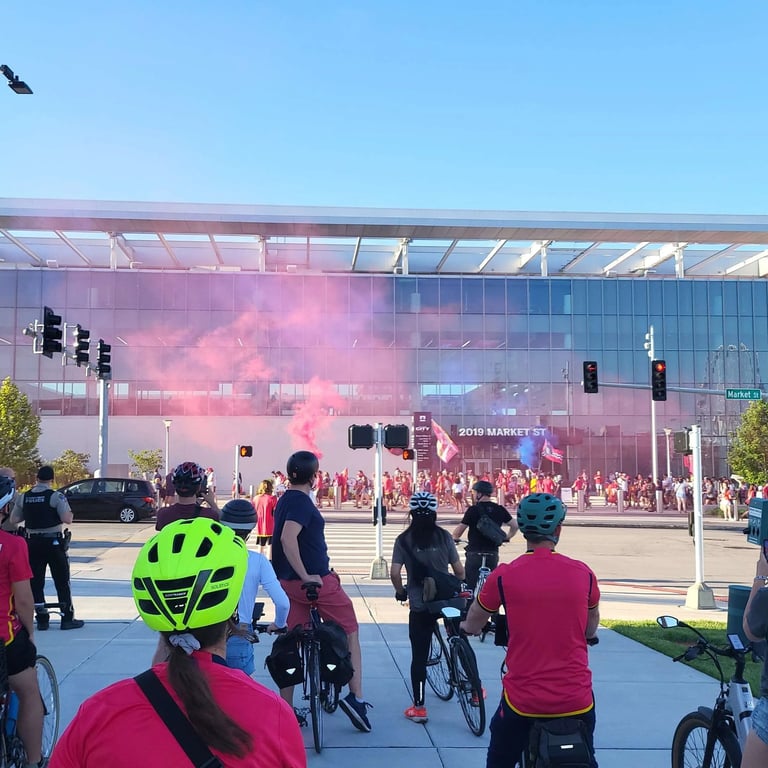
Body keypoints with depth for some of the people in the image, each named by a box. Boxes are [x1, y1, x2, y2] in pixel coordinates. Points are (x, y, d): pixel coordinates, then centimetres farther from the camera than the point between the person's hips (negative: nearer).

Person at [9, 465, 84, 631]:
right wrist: (70, 512, 4)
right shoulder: (56, 496, -11)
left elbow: (13, 521, 3)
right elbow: (67, 519, -17)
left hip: (33, 543, 4)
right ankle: (67, 618, 8)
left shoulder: (23, 497, 2)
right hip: (53, 542, -3)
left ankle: (42, 619, 13)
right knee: (62, 581, 5)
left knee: (35, 582, 11)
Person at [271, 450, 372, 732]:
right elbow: (288, 537, -32)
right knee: (351, 630, 8)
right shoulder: (302, 502, -17)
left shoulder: (284, 500, 11)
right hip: (317, 581, -8)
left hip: (289, 582, 8)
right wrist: (306, 576, -25)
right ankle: (356, 696, 5)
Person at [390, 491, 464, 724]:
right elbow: (459, 570, 0)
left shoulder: (404, 540, -4)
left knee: (419, 656, 6)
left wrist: (400, 592, 8)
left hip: (419, 606, -1)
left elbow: (394, 573, -11)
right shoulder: (444, 536, -2)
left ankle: (419, 707, 11)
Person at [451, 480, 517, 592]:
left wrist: (454, 538, 11)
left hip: (475, 554, -4)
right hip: (493, 554, 4)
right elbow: (514, 526, 8)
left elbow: (459, 530, -9)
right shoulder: (500, 509, 3)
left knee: (471, 585, 3)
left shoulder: (473, 510, -11)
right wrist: (507, 537, 24)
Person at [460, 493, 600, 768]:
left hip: (523, 700, -1)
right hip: (576, 700, 2)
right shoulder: (583, 573, -4)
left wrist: (462, 626, 30)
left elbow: (471, 626, 7)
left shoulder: (504, 575, -9)